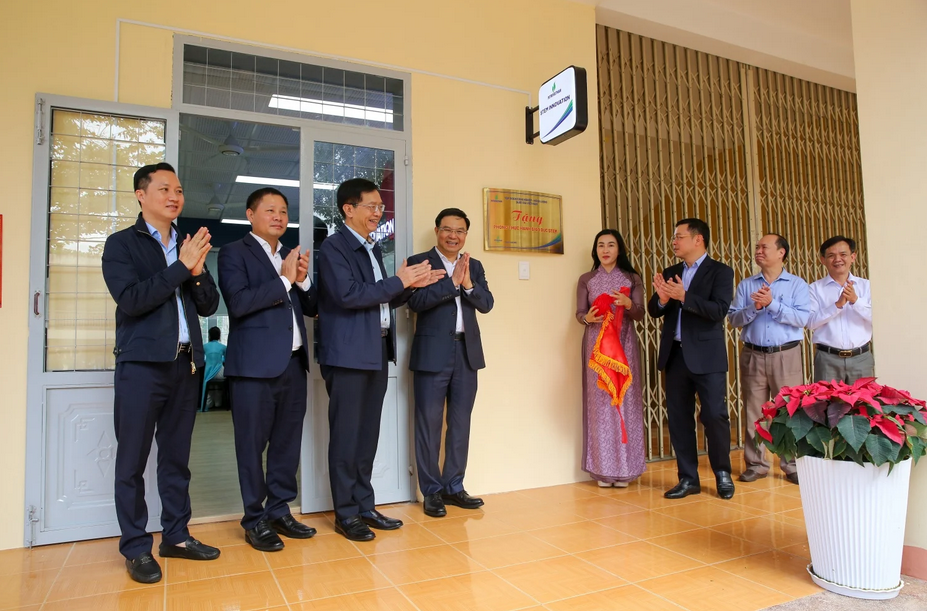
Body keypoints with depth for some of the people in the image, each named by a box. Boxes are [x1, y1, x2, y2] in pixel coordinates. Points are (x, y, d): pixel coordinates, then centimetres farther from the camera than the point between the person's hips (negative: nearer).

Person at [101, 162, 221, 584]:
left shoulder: (188, 246, 13)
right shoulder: (122, 244, 0)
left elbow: (208, 306, 9)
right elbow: (131, 300, -14)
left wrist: (198, 270, -9)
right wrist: (181, 267, -16)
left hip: (184, 364, 5)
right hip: (141, 364, -4)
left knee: (176, 457, 12)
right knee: (132, 461, 3)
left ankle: (176, 536, 23)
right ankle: (136, 548, 14)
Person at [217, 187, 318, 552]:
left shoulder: (291, 256, 18)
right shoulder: (234, 253, -1)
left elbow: (310, 308, 16)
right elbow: (238, 303, -16)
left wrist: (303, 279, -2)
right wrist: (284, 280, -14)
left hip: (294, 362, 6)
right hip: (255, 365, -6)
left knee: (288, 442, 10)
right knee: (252, 444, 3)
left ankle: (280, 511, 23)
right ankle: (255, 520, 14)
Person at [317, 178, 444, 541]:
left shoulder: (372, 250, 19)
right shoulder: (333, 247, -8)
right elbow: (349, 294, -21)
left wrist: (412, 284, 5)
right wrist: (399, 281, -14)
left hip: (377, 353, 8)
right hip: (348, 355, -8)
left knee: (368, 434, 12)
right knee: (346, 436, 0)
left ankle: (364, 506, 22)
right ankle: (345, 514, 12)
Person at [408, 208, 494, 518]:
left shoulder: (474, 266, 14)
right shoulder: (419, 262, 0)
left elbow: (487, 304, 3)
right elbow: (416, 301, -15)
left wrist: (468, 283, -13)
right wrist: (452, 281, -18)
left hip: (467, 353, 5)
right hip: (432, 354, -5)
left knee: (461, 423, 10)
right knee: (429, 424, 1)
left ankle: (454, 486, 22)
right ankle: (432, 491, 12)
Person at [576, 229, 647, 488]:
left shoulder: (632, 279, 6)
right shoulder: (586, 280, 8)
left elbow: (640, 315, 1)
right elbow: (579, 313, 4)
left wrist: (628, 304, -20)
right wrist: (588, 318, -18)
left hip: (624, 345, 0)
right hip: (596, 345, 0)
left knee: (625, 400, -1)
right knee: (599, 402, -1)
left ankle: (624, 468, 8)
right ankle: (603, 468, 6)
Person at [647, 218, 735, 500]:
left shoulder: (720, 271, -2)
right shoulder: (670, 273, 13)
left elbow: (719, 310, -16)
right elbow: (654, 311, 8)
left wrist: (683, 296, -25)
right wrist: (662, 299, -14)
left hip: (707, 355, -5)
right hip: (675, 355, 5)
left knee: (715, 416, -1)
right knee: (678, 417, 7)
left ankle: (723, 474, 20)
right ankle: (688, 478, 18)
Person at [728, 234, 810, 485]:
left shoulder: (797, 284, 3)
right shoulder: (746, 285, 10)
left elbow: (803, 318, -10)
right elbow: (734, 319, 2)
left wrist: (772, 303, -16)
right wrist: (755, 307, -14)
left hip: (786, 355, -2)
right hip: (753, 355, 2)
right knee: (753, 412, 5)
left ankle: (792, 465, 11)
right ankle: (756, 464, 14)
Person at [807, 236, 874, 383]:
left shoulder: (866, 285, 7)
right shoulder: (815, 288, 2)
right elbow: (811, 322, -8)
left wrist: (855, 300, -17)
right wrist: (838, 305, -18)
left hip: (861, 357, 2)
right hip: (827, 358, -2)